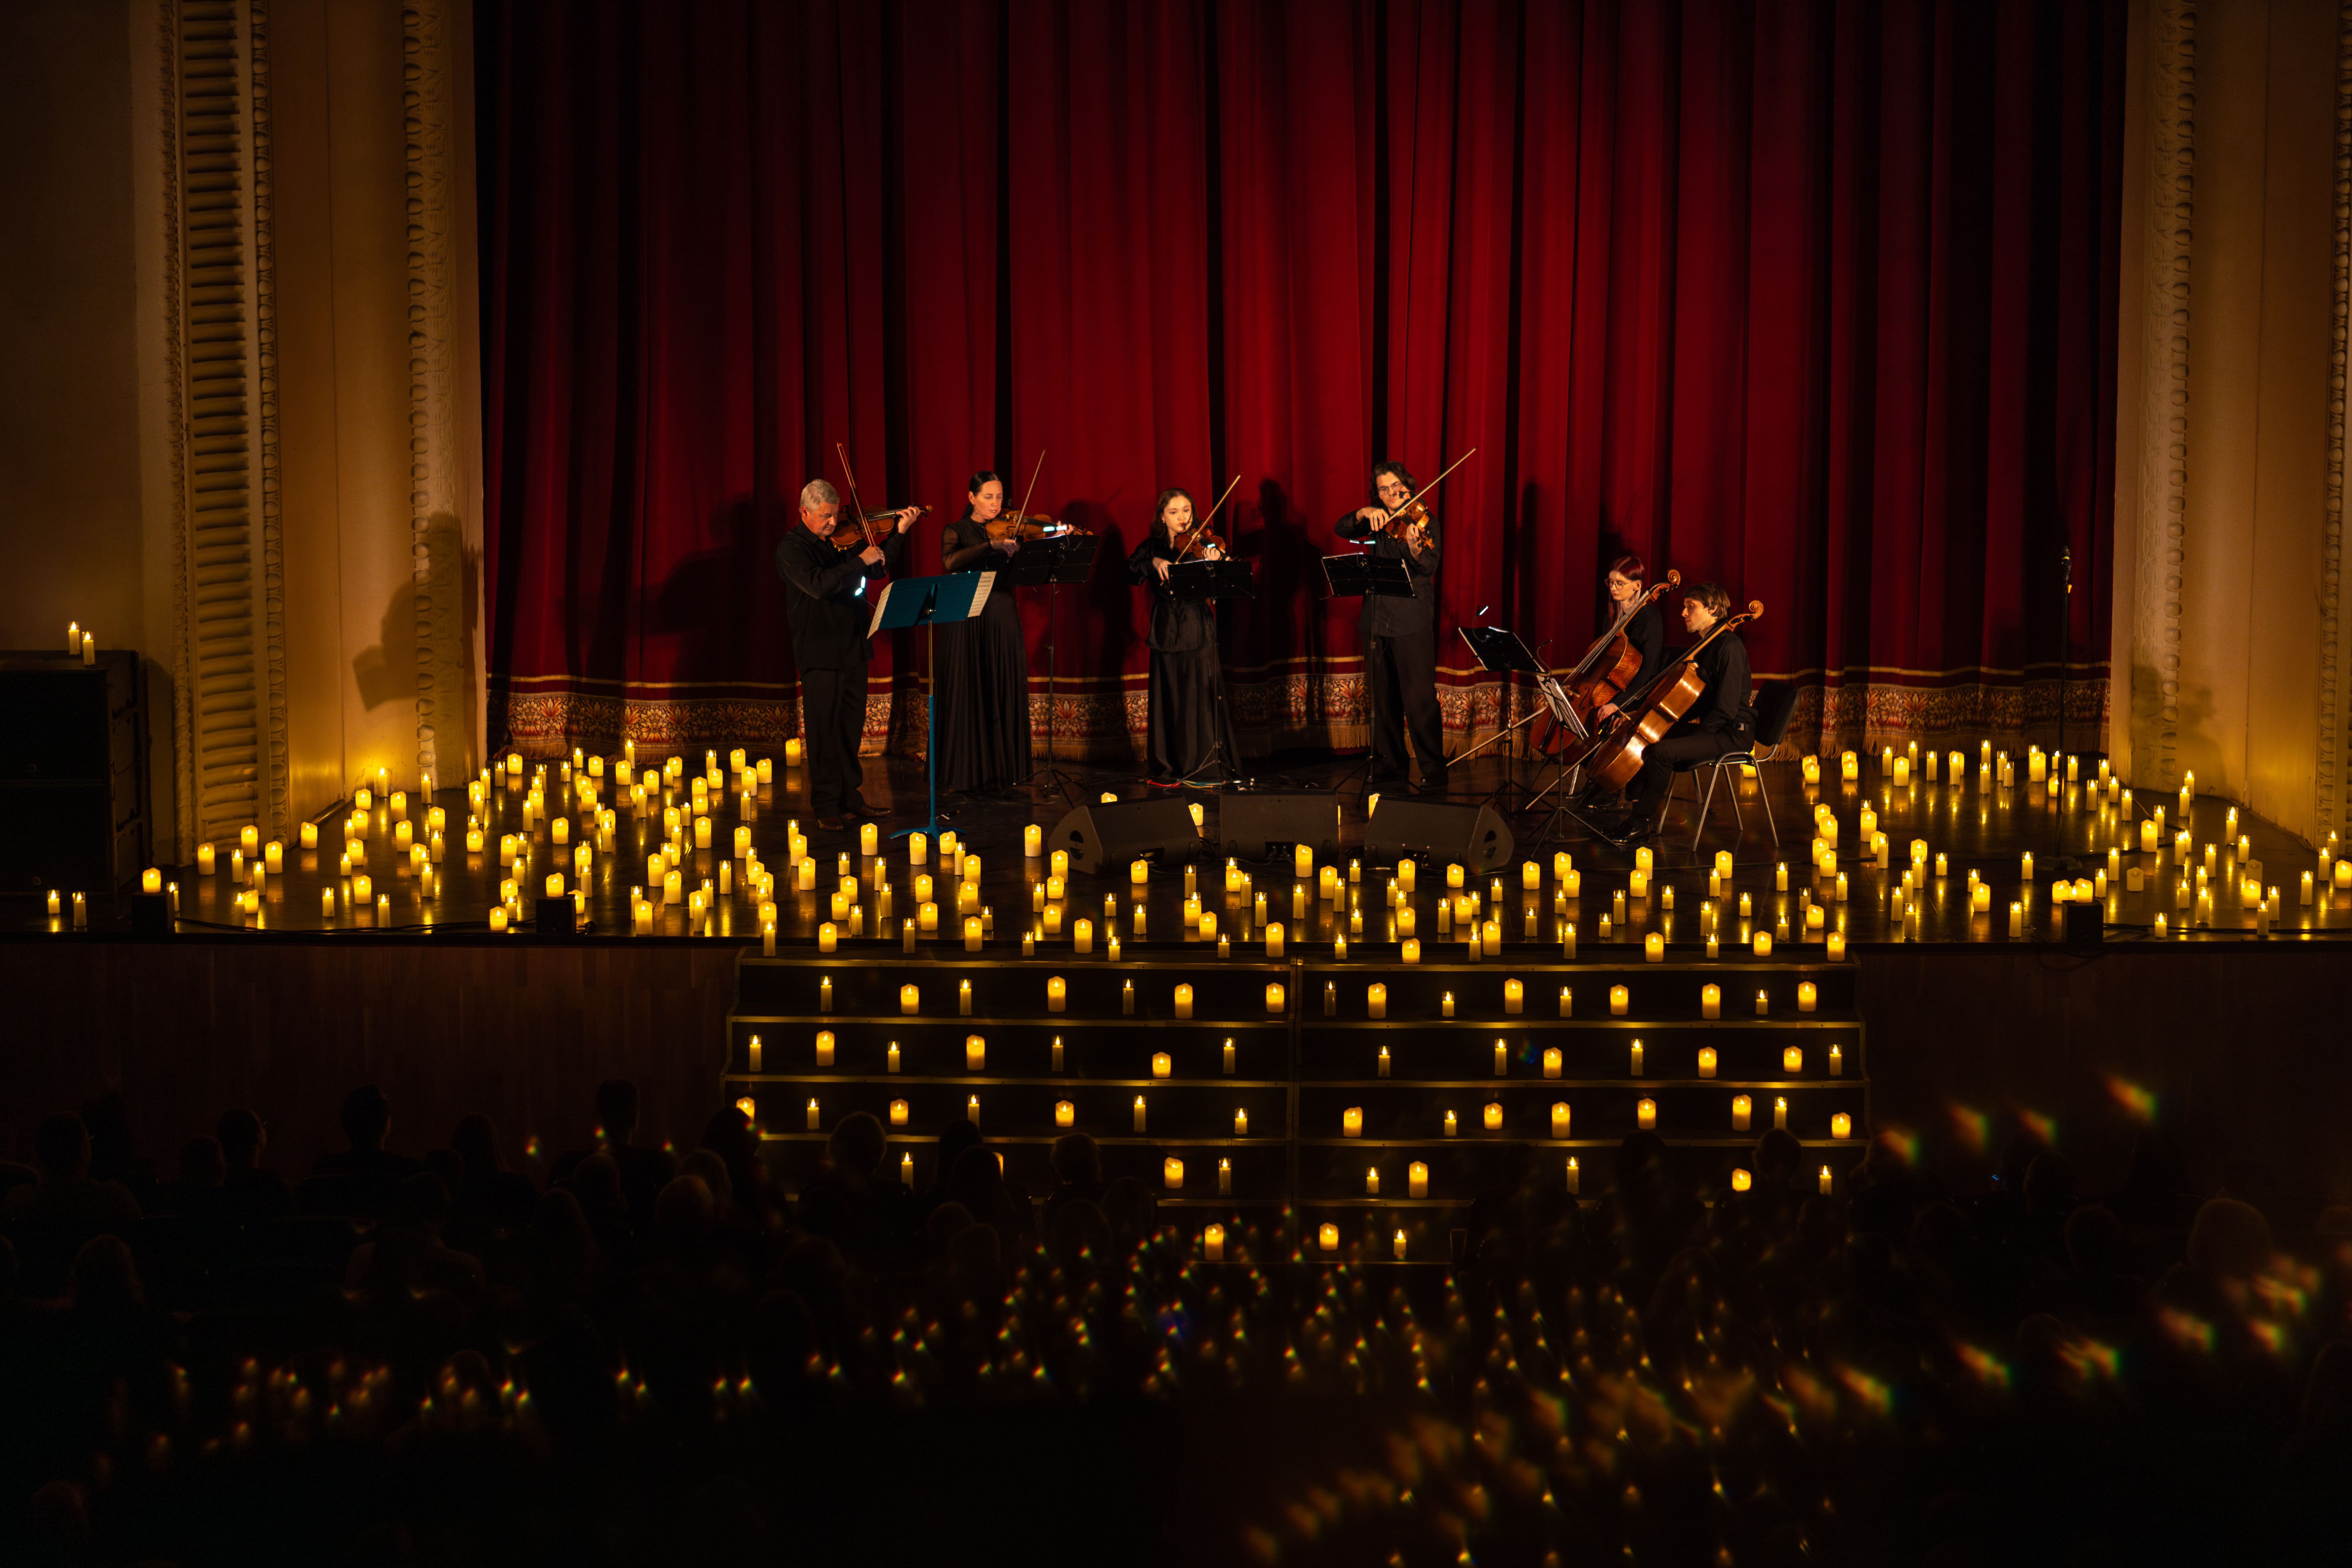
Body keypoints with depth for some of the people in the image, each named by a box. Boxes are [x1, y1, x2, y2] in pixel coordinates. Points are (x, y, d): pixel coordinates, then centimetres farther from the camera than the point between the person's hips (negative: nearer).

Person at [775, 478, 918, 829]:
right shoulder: (792, 549, -9)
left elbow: (878, 567, 19)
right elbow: (818, 585, -25)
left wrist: (899, 533, 8)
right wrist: (859, 561, -23)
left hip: (853, 647, 6)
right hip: (820, 652, -6)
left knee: (852, 726, 11)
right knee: (824, 730, -3)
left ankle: (849, 796, 20)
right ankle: (826, 806, 1)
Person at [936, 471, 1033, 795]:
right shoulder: (957, 532, 2)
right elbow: (951, 562, -20)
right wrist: (992, 545, -28)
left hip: (1003, 622, 3)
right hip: (967, 622, -3)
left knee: (1005, 696, 3)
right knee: (970, 698, -2)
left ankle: (1004, 770, 8)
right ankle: (971, 773, 3)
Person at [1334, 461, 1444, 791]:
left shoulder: (1425, 522, -3)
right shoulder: (1379, 521, 14)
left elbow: (1429, 568, -16)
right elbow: (1342, 530, 6)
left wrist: (1415, 549, -37)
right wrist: (1363, 514, -12)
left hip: (1412, 624, -6)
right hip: (1377, 621, 6)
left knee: (1420, 700, -10)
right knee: (1383, 701, 10)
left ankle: (1434, 773, -6)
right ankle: (1391, 767, 19)